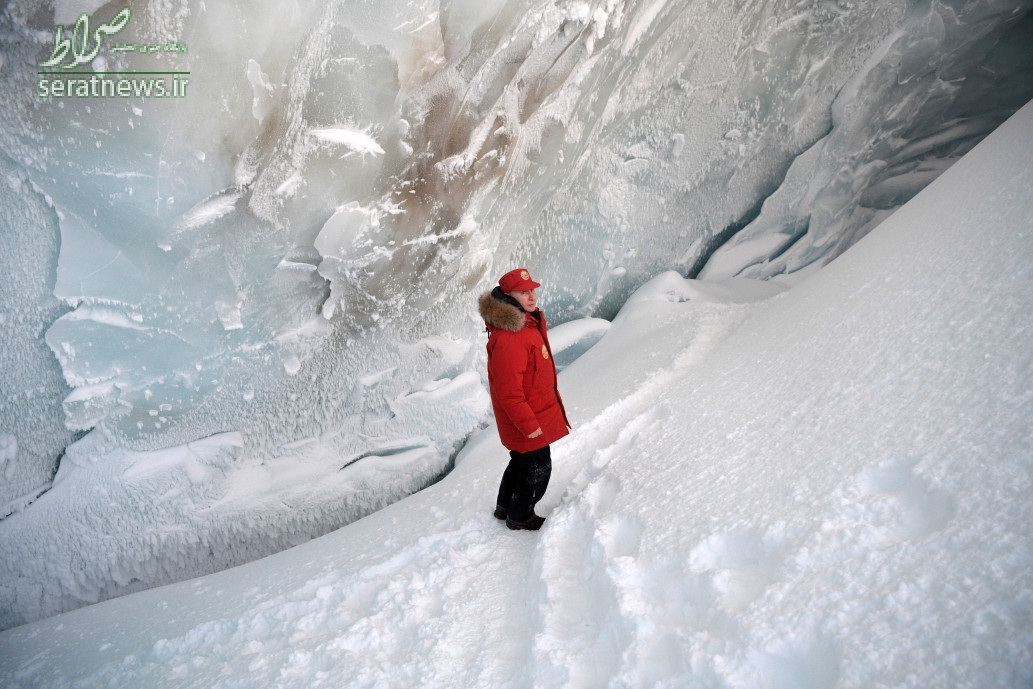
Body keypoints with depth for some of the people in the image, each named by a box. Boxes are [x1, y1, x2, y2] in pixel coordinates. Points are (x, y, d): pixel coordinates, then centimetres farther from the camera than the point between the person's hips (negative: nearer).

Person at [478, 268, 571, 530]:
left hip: (536, 411, 10)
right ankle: (519, 517, 32)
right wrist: (529, 424, -23)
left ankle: (504, 507, 47)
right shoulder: (507, 339, -31)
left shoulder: (528, 321, 3)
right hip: (527, 420, -10)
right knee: (537, 468, 8)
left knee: (522, 460, 26)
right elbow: (508, 391, -29)